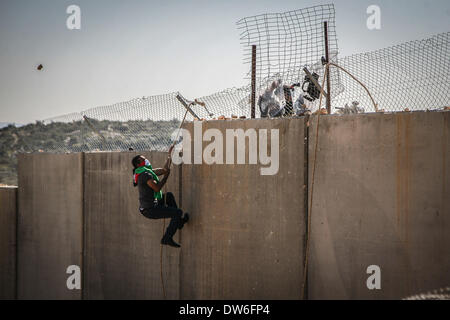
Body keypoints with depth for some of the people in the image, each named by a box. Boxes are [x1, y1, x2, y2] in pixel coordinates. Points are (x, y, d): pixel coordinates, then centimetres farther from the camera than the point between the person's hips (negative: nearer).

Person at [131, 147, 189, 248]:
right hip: (150, 210, -10)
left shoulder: (148, 171, 14)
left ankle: (178, 221, 27)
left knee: (169, 195, 27)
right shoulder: (145, 174, -17)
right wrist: (165, 176, -13)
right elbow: (157, 188, -23)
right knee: (178, 212, -11)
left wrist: (169, 156, 23)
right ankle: (167, 238, -8)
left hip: (150, 206, 10)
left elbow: (164, 170, 20)